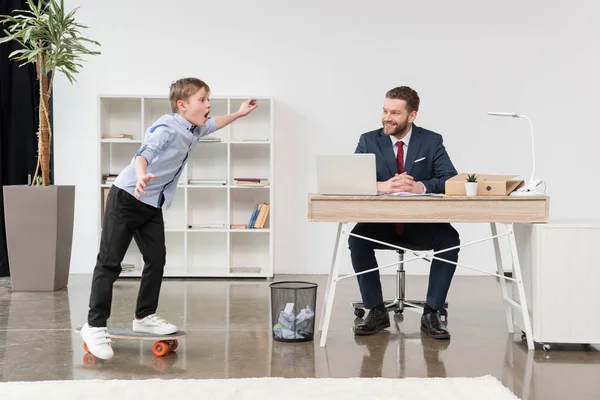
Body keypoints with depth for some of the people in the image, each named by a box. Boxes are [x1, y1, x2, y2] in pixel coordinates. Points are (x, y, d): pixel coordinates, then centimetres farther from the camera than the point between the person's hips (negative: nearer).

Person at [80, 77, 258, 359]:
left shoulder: (195, 129, 8)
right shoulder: (167, 127, -21)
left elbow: (212, 125, 32)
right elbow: (144, 153, -37)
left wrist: (239, 113, 38)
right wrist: (141, 176, -56)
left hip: (152, 205, 9)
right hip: (126, 198, -9)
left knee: (156, 259, 6)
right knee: (109, 262, -5)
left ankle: (145, 317, 20)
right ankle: (95, 326, -1)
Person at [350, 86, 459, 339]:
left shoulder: (432, 141, -1)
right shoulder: (368, 141, -1)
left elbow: (451, 180, -13)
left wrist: (420, 186, -33)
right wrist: (383, 186, -32)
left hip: (422, 223, 0)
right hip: (381, 222, 0)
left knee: (450, 239, -28)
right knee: (357, 239, -29)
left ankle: (431, 313, -16)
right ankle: (376, 312, -14)